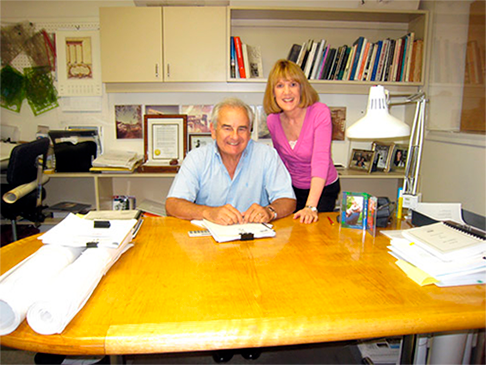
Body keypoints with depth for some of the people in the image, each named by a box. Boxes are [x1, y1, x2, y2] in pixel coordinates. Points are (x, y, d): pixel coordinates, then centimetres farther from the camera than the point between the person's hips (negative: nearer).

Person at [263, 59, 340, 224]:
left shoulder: (320, 113, -23)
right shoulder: (273, 120, -9)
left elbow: (321, 160, -32)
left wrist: (311, 207, -41)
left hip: (324, 190, -3)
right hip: (293, 188, 4)